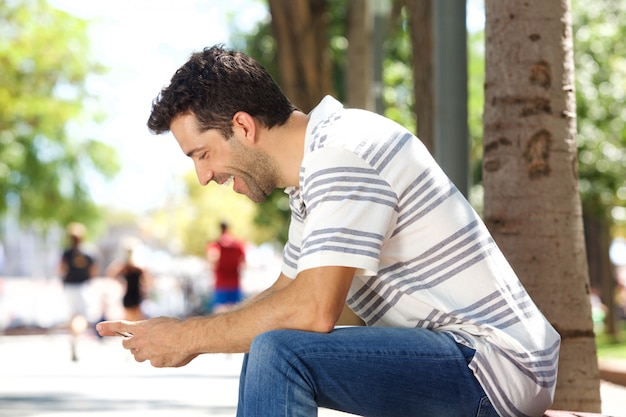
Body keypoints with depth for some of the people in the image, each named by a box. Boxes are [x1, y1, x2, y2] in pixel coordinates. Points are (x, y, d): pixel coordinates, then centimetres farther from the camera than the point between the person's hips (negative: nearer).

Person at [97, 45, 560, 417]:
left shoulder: (343, 154, -18)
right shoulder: (316, 166, 14)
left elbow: (312, 310, -26)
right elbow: (284, 293, 21)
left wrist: (191, 337, -12)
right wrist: (169, 331, 9)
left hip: (495, 363, -11)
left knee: (278, 352, -26)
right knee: (268, 354, 21)